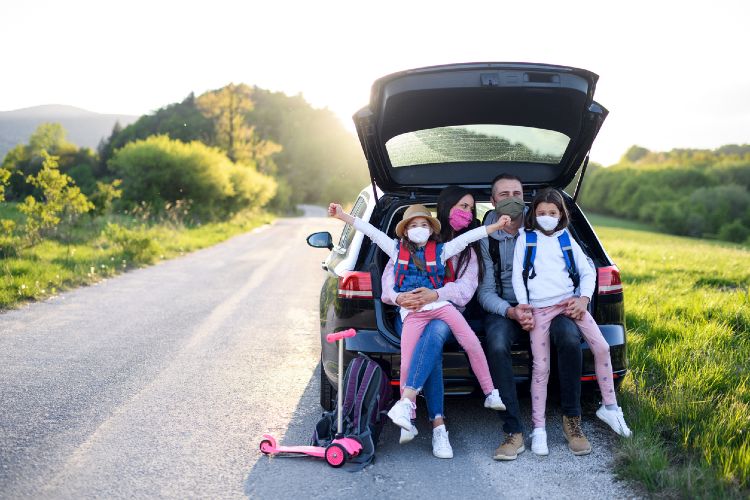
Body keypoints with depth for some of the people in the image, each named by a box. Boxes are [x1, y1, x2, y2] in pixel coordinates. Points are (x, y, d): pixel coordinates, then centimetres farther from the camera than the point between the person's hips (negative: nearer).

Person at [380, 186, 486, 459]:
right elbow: (389, 275, 4)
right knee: (432, 344, -34)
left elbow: (466, 288, 0)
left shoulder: (468, 249, 18)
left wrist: (436, 294, -20)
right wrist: (397, 297, -20)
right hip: (409, 313, 0)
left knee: (436, 332, -38)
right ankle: (438, 425, -37)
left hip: (446, 311, 1)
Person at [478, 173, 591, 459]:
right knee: (496, 346, -34)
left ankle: (572, 420, -13)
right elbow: (485, 293, -2)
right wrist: (512, 312, -23)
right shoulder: (485, 239, 1)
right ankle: (514, 432, -26)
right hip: (504, 308, -1)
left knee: (570, 338, -31)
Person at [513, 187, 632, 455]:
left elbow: (587, 272, 14)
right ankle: (538, 429, -2)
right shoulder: (525, 239, 10)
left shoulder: (567, 239, 16)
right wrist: (523, 307, -5)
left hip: (570, 301, 3)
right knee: (540, 367, -7)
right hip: (540, 308, -2)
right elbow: (517, 275, 5)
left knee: (602, 347, -10)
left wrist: (584, 299, -2)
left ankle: (609, 407, 7)